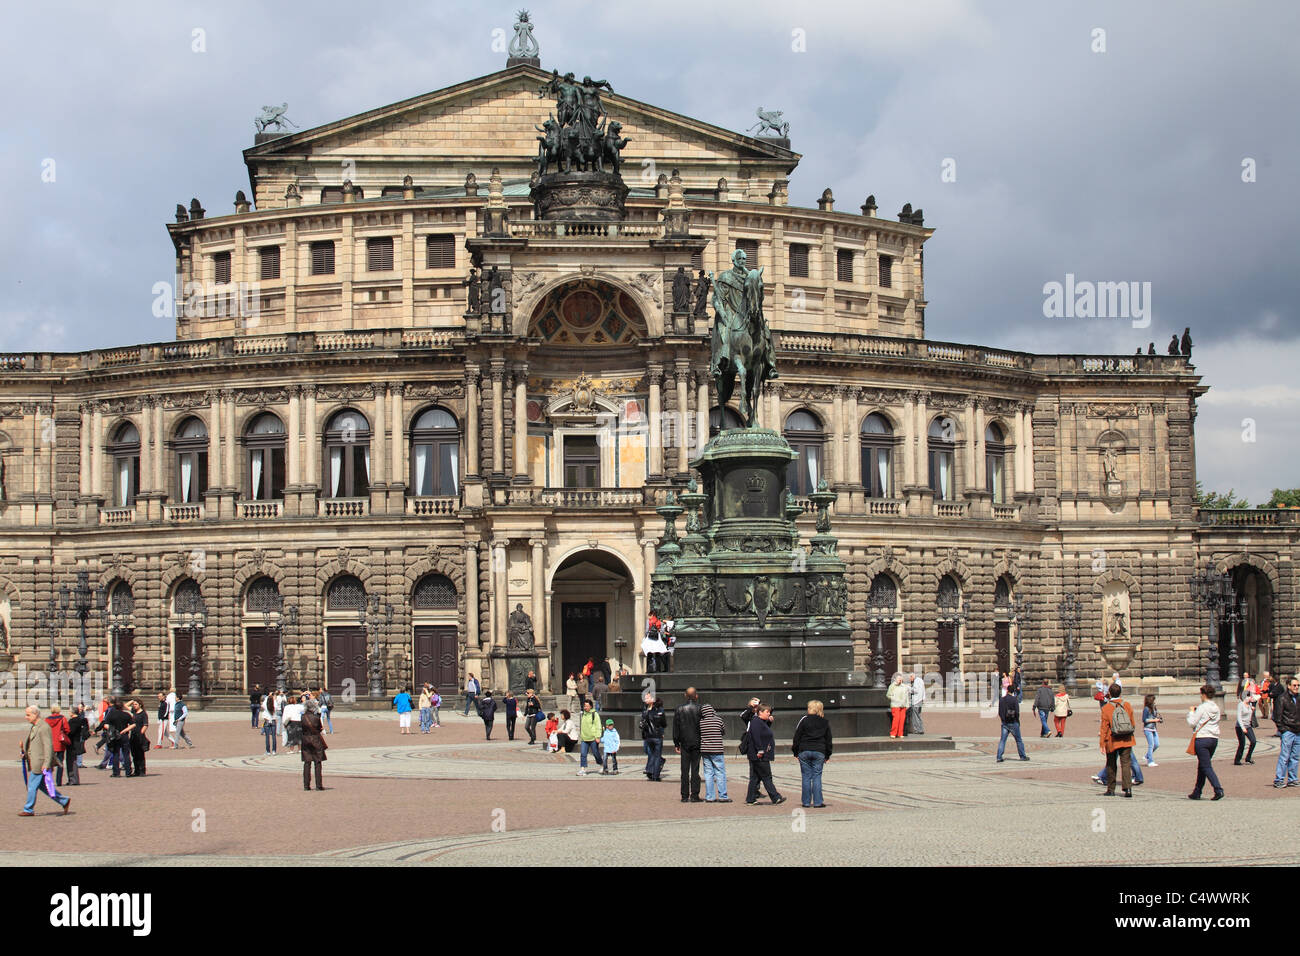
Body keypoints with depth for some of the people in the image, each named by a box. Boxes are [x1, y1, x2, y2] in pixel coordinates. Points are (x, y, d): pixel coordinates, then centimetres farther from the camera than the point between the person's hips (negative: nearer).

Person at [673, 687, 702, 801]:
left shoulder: (680, 709, 2)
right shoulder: (700, 709, -5)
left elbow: (675, 727, 4)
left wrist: (676, 743, 9)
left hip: (684, 744, 1)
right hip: (697, 743, -1)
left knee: (685, 770, 5)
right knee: (695, 770, 1)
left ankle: (685, 796, 4)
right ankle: (694, 795, -1)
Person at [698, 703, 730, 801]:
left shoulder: (700, 722, 0)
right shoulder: (718, 720, -6)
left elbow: (698, 735, 9)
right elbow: (724, 732, 8)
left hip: (704, 750, 3)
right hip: (717, 750, -3)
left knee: (708, 774, 7)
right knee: (720, 773, 2)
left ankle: (709, 797, 7)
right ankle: (722, 796, 1)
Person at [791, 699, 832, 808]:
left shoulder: (804, 720, -2)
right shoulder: (825, 722, 6)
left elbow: (797, 737, -1)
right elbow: (828, 739, 11)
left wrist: (795, 751, 8)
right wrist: (827, 755, 18)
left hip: (804, 751, -1)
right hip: (819, 751, 1)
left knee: (806, 777, 4)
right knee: (817, 777, 3)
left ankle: (806, 802, 7)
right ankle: (817, 802, -1)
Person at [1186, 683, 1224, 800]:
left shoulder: (1202, 708, -11)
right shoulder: (1216, 708, 10)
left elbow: (1191, 723, -11)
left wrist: (1191, 712, 8)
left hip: (1202, 739, -7)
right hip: (1214, 739, 8)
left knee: (1206, 767, -8)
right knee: (1201, 766, 16)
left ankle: (1218, 790, -21)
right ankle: (1197, 792, 21)